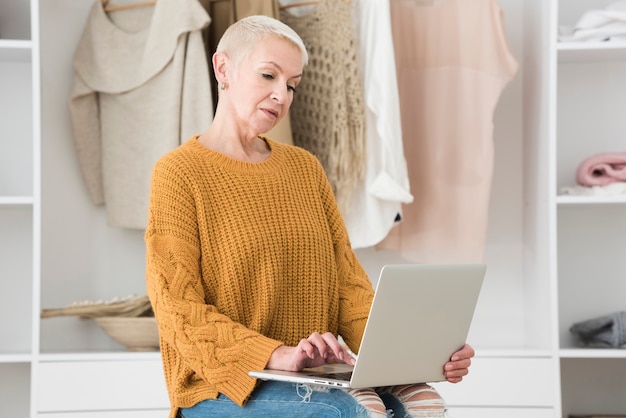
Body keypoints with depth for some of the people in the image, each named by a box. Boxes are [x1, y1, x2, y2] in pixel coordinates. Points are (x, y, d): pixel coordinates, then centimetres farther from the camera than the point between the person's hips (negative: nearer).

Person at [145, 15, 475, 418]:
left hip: (318, 374, 6)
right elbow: (179, 312, -12)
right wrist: (278, 355, -25)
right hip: (220, 384, -5)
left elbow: (347, 284, 9)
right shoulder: (178, 173, -4)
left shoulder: (305, 168, 15)